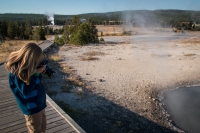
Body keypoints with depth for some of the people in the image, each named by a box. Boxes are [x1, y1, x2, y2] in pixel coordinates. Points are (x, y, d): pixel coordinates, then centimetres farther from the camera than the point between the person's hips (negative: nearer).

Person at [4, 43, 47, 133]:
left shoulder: (24, 67, -1)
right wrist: (37, 73, -25)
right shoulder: (16, 72, -26)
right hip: (31, 108, -8)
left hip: (39, 103, 8)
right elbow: (27, 90, -27)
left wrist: (40, 71, -10)